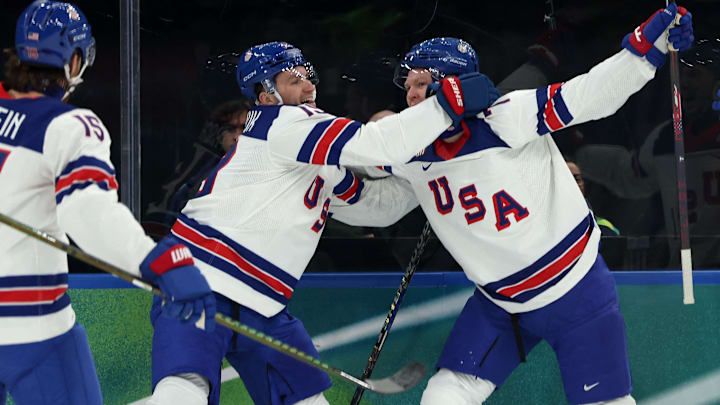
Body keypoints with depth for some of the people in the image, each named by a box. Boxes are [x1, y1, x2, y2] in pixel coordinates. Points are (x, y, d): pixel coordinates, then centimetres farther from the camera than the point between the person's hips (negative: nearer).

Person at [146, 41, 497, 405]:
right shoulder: (283, 123, -10)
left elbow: (378, 204, 23)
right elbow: (375, 145, -21)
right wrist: (449, 102, -19)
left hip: (261, 310, 10)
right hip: (200, 286, -10)